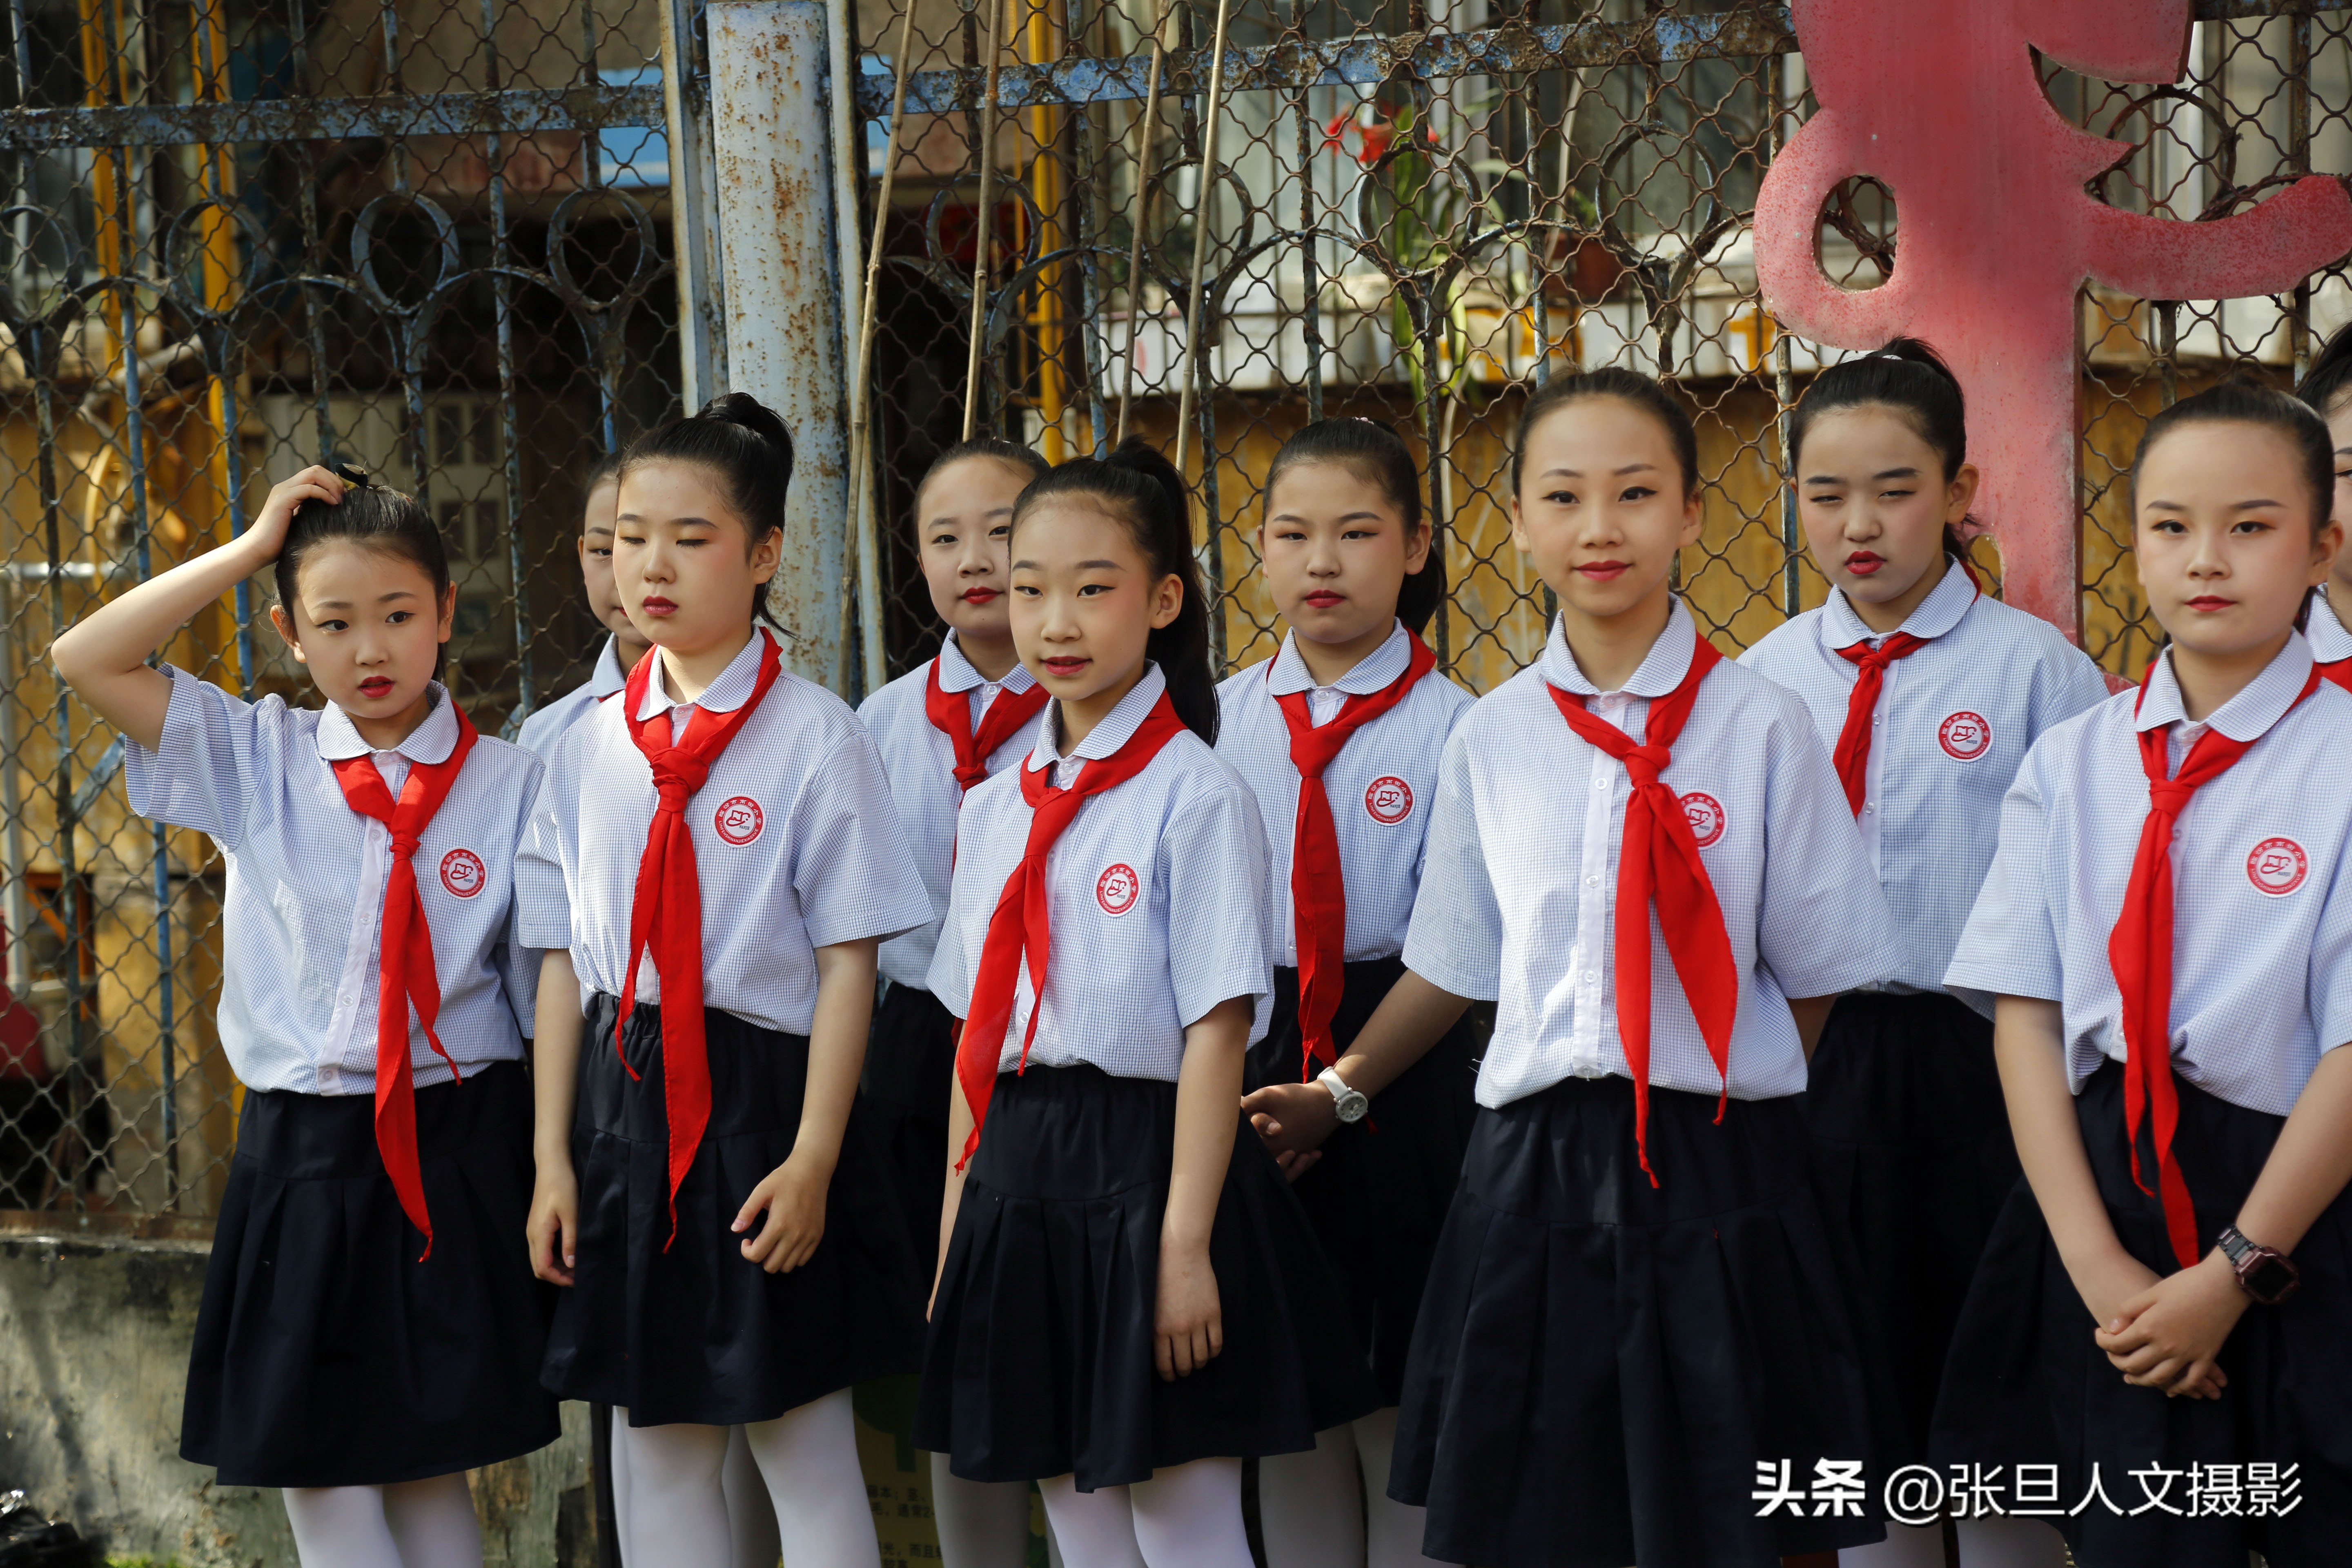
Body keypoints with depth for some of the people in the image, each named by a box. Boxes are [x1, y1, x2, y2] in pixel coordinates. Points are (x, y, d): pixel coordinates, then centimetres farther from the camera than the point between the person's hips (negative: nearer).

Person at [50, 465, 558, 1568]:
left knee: (430, 1461, 7)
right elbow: (85, 661, -6)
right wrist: (249, 550, -7)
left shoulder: (510, 783, -3)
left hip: (458, 1153, -2)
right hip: (302, 1154, 2)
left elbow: (548, 990, 0)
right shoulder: (258, 763, 2)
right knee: (316, 1472, 6)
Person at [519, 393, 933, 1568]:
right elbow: (563, 961, 9)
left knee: (807, 1456, 2)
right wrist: (552, 1159, 5)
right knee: (657, 1449, 12)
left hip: (764, 1093, -5)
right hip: (624, 1106, 5)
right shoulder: (589, 750, 7)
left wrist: (813, 1160, -14)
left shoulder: (814, 736, -7)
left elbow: (849, 959, -9)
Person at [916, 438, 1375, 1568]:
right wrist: (957, 1236, 10)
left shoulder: (1197, 798, -9)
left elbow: (1216, 1031, -13)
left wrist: (1186, 1246, -17)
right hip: (1020, 1186, 6)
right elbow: (976, 1035, 12)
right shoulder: (995, 809, 10)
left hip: (1148, 1174, -6)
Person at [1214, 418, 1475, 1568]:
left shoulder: (1449, 726, -7)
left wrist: (1344, 1085, -16)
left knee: (1402, 1393, 5)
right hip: (1250, 1052, 4)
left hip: (1402, 1063, -3)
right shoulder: (1224, 718, 5)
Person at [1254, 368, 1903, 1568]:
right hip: (1533, 1165, 3)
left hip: (1719, 1169, -2)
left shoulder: (1760, 726, -3)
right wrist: (1337, 1094, 21)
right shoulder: (1493, 739, 5)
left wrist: (1727, 1095, -1)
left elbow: (1815, 972, 2)